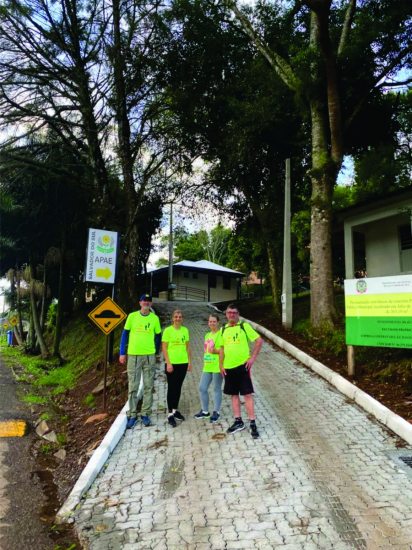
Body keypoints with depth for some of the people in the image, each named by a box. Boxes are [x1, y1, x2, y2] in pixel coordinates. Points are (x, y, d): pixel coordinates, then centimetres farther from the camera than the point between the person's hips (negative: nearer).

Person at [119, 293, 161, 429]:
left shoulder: (155, 318, 4)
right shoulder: (132, 316, 1)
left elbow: (158, 336, 11)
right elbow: (125, 334, 3)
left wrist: (156, 352, 7)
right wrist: (122, 353, -1)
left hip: (149, 356, 1)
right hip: (133, 355, -1)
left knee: (148, 386, 5)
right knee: (133, 387, 3)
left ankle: (145, 414, 16)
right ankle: (132, 415, 13)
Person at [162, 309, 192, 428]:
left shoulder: (185, 330, 5)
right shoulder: (168, 330, -8)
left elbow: (187, 347, 11)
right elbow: (164, 348, -8)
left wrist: (189, 362, 8)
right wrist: (168, 363, -14)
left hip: (183, 363, 4)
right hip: (172, 363, -4)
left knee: (178, 387, 13)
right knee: (171, 388, 1)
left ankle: (175, 410, 28)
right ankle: (170, 414, 8)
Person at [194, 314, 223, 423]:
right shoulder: (207, 335, 13)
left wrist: (216, 351, -26)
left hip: (217, 367, -7)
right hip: (207, 367, 7)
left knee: (217, 388, 4)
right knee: (202, 388, 8)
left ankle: (216, 412, 19)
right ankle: (205, 411, 24)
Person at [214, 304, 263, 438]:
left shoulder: (244, 326, -5)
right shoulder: (223, 330, 9)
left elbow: (259, 340, -6)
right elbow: (221, 348, 14)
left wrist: (252, 358, -11)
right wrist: (221, 364, 5)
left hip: (243, 365, -5)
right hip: (229, 367, 5)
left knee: (247, 394, -3)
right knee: (234, 394, 12)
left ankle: (252, 423, 5)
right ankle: (238, 421, 25)